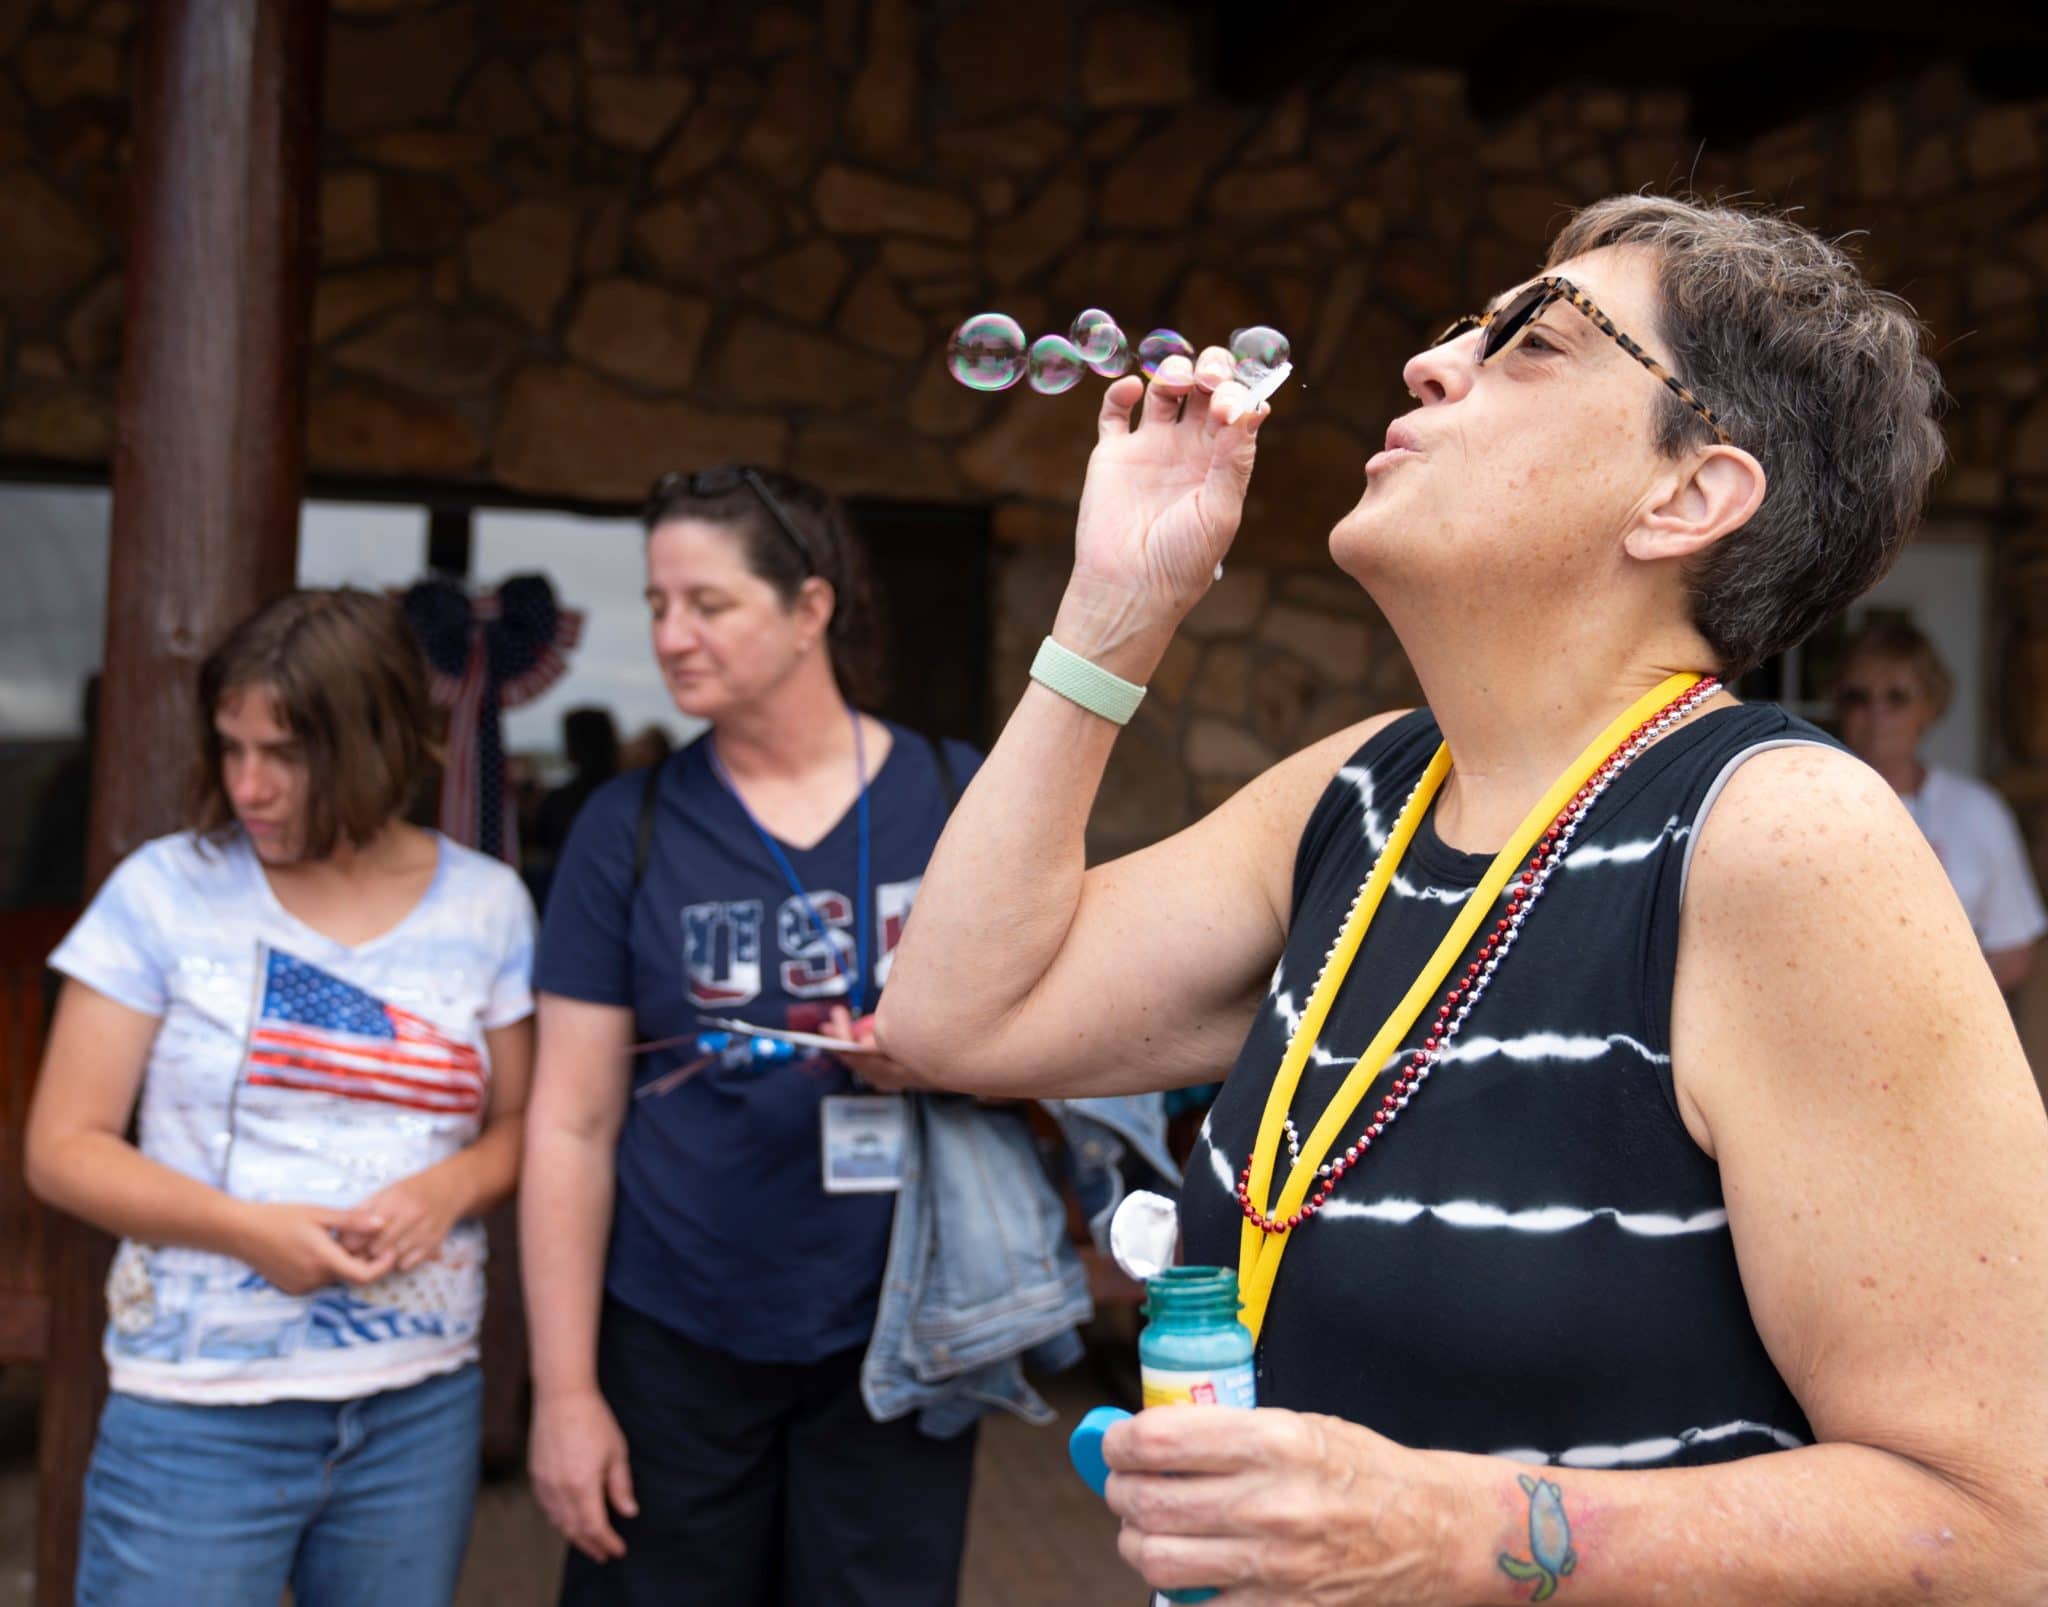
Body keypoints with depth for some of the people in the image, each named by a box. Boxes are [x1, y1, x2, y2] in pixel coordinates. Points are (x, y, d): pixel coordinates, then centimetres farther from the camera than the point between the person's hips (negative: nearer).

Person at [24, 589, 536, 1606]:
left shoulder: (486, 905, 1)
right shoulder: (165, 890, -4)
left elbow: (521, 1123, 9)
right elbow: (63, 1148, -3)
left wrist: (452, 1187, -12)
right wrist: (247, 1229, -17)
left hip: (421, 1408, 2)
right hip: (199, 1410, -2)